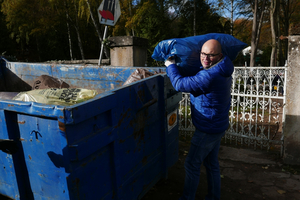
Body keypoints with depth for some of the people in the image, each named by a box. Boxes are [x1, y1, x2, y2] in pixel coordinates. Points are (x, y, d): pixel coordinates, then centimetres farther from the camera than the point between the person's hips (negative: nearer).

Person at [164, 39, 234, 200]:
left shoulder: (210, 76, -29)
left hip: (208, 129, -10)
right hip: (217, 126, 10)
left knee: (192, 164, 6)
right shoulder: (221, 71, 3)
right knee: (211, 163, 22)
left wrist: (170, 65, -9)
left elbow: (180, 84, -25)